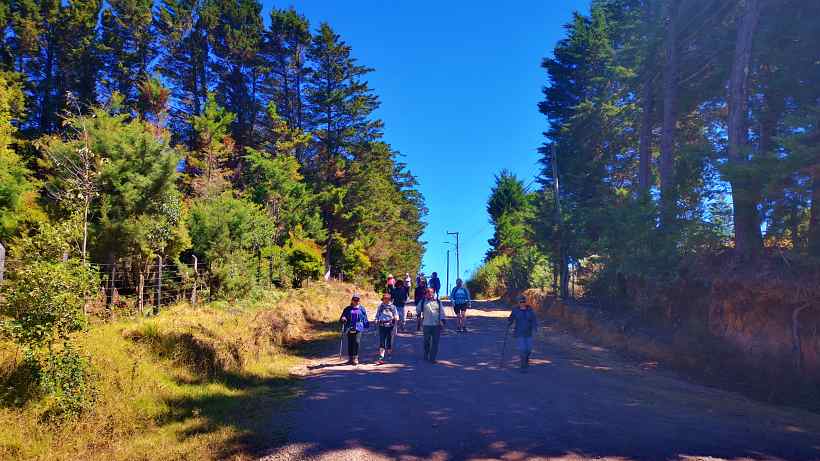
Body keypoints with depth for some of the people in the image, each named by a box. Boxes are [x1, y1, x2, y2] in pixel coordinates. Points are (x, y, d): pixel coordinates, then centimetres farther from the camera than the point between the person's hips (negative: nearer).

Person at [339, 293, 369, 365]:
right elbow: (343, 317, 11)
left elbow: (365, 319, 14)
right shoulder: (347, 309, 11)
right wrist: (343, 319, -11)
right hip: (350, 329, 2)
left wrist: (366, 326, 13)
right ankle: (350, 358, 19)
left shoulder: (362, 308, 9)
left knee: (357, 342, -17)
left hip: (359, 329, -2)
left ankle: (355, 358, -10)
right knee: (350, 344, 5)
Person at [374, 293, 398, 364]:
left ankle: (389, 355, 23)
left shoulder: (392, 306, 4)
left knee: (389, 341, 6)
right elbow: (377, 315, 17)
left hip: (390, 326, -1)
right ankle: (381, 358, -7)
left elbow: (396, 315, 6)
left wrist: (395, 318, -13)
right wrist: (376, 320, 4)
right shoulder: (380, 306, 9)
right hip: (382, 326, 1)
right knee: (381, 342, -5)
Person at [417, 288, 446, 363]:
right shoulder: (423, 302, 4)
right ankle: (426, 356, 30)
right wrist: (420, 315, 16)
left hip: (437, 325, 0)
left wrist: (442, 321, -2)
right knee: (427, 341, 9)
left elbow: (442, 312, 7)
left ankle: (432, 358, 4)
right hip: (427, 325, 0)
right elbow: (418, 309, 22)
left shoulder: (438, 302, 6)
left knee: (435, 342, -2)